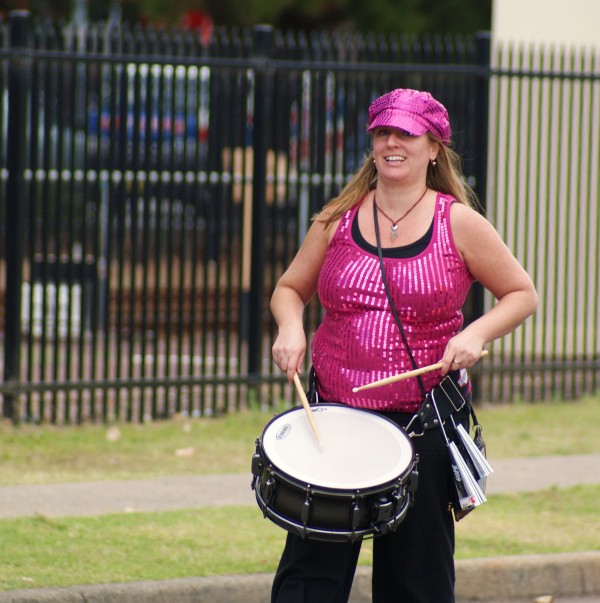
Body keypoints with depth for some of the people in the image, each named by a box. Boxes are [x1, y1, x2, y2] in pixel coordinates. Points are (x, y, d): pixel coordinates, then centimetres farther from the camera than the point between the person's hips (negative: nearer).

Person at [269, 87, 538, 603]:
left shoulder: (459, 224, -1)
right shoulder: (338, 220, 6)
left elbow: (522, 294, 6)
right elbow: (290, 288, 17)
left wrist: (476, 333, -12)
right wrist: (290, 326, -5)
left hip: (424, 423, -2)